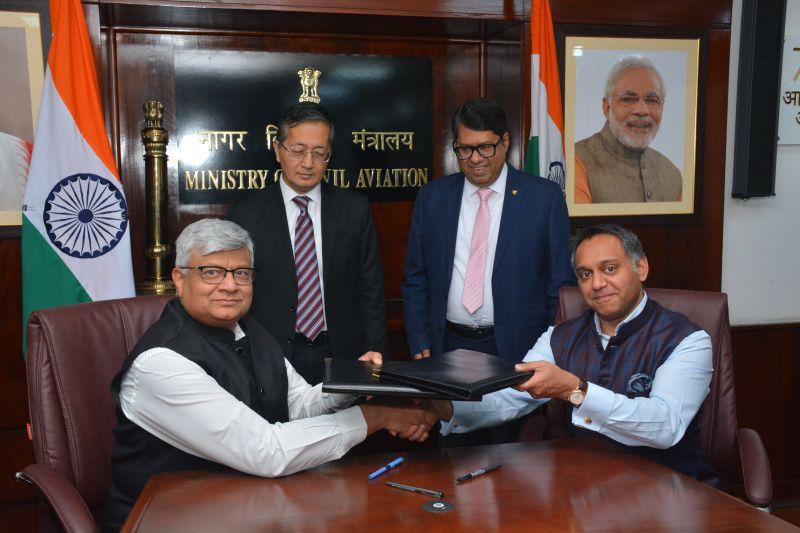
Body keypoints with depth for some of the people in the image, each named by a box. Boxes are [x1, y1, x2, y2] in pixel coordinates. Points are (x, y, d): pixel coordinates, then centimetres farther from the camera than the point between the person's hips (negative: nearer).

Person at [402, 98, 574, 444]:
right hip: (448, 348, 2)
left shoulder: (544, 198, -2)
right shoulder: (432, 198, 5)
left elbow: (561, 284, 0)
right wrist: (420, 345, 2)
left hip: (517, 351, -2)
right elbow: (415, 280, 9)